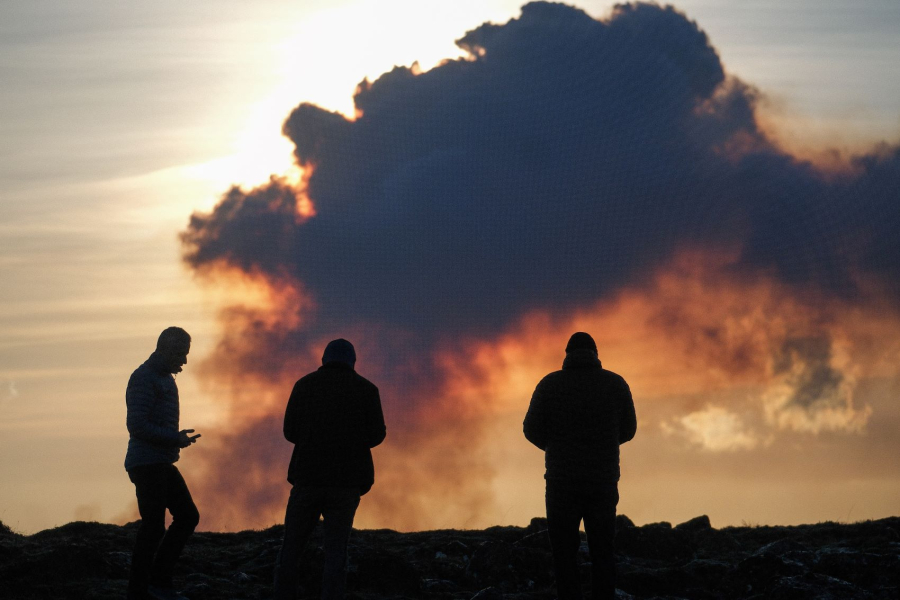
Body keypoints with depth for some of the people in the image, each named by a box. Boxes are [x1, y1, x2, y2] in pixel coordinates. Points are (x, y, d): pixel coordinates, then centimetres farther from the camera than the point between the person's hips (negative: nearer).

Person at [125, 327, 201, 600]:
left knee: (188, 517, 10)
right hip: (147, 464, -10)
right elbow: (136, 426, -21)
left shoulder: (165, 378, 18)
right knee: (153, 529, -7)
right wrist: (176, 438, -18)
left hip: (163, 464, 10)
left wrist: (179, 439, 12)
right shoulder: (144, 378, -13)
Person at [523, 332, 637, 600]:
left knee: (564, 553, 8)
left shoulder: (550, 384, -3)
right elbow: (627, 430, 8)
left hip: (563, 482, -1)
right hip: (604, 482, 1)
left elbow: (532, 429, -3)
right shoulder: (616, 384, 2)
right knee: (602, 551, 12)